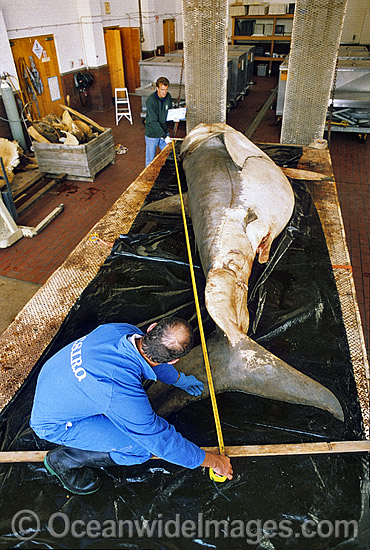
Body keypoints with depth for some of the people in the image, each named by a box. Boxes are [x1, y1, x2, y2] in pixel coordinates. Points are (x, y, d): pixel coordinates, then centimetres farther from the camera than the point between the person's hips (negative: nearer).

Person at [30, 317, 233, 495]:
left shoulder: (122, 330, -18)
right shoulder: (125, 395, -37)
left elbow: (151, 359, 6)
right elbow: (163, 441, -22)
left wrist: (180, 379, 24)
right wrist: (212, 461, -5)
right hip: (54, 423, -7)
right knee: (141, 448, -11)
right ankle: (64, 459, 6)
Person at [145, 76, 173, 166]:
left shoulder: (168, 96, -3)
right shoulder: (151, 100, -22)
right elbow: (153, 121, -27)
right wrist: (164, 136, -34)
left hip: (164, 132, 6)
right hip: (152, 134, -5)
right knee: (150, 160, 5)